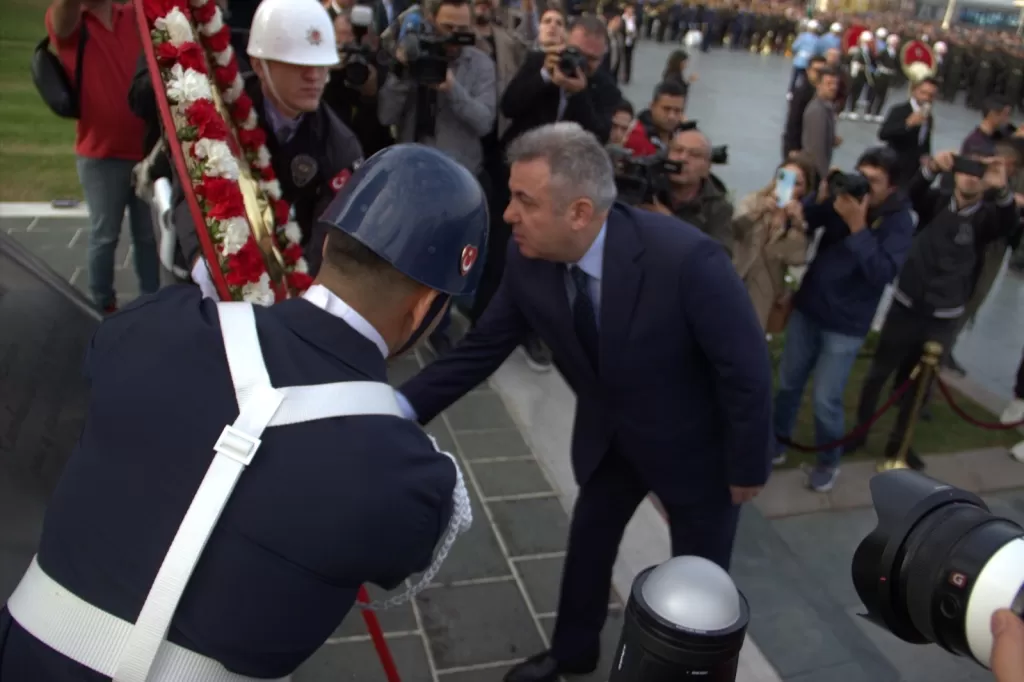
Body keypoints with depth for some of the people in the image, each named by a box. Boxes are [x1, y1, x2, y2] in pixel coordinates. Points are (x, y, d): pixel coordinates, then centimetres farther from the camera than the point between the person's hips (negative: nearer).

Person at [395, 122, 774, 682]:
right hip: (608, 438, 5)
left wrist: (747, 469, -14)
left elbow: (747, 369, -25)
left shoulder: (685, 259, -37)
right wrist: (398, 409, -19)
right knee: (587, 545, 23)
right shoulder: (527, 259, -21)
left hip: (695, 445, -4)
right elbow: (482, 348, -9)